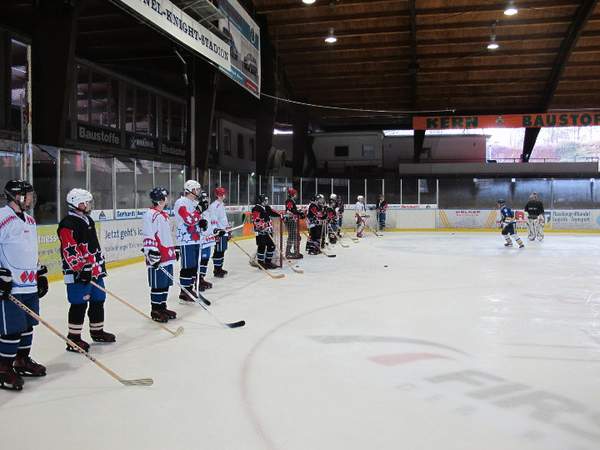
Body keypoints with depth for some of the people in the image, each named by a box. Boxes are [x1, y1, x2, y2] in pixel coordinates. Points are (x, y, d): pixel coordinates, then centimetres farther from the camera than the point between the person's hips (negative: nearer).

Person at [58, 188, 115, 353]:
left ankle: (97, 331, 29)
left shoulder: (88, 220, 16)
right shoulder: (68, 224, -15)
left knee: (98, 301, 15)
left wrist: (100, 265, 23)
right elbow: (70, 251, -21)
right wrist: (82, 268, -22)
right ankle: (74, 338, 5)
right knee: (79, 305, -4)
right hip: (78, 273, -9)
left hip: (95, 270, 10)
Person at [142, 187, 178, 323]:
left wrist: (173, 249, 29)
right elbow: (148, 237, -19)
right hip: (158, 258, -9)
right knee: (158, 285, -2)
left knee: (166, 284, 14)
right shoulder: (151, 215, -13)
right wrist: (152, 253, -23)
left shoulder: (164, 214, 18)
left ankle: (162, 307, 24)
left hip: (168, 257, 9)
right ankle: (155, 311, 9)